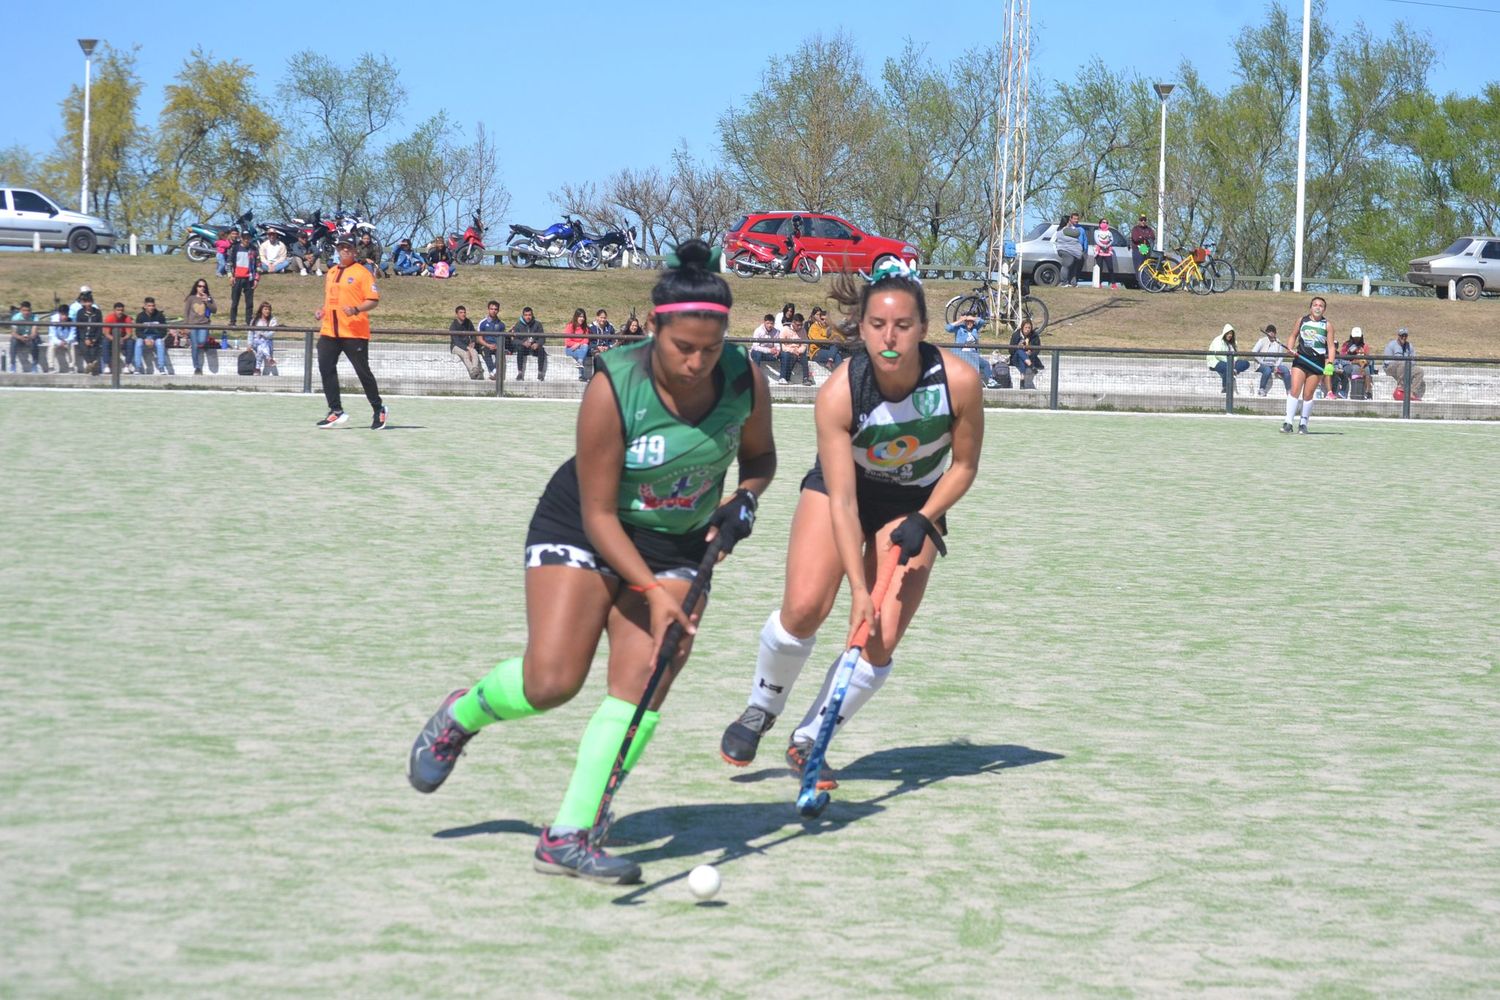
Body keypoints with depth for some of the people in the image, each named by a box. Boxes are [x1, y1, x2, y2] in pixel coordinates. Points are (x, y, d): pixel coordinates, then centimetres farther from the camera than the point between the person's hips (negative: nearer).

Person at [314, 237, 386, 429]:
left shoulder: (361, 273, -4)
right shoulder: (331, 273, 17)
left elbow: (373, 299, -9)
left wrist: (356, 309, -24)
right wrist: (322, 312, 13)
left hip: (354, 332, -6)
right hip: (329, 331, 6)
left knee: (362, 371, -2)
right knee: (326, 368, -4)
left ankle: (378, 409, 14)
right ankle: (336, 411, 2)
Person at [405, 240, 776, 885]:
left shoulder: (745, 381, -14)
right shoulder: (614, 388, -26)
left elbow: (758, 456, 8)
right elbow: (598, 514, -21)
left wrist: (744, 498, -13)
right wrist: (651, 592, -29)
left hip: (677, 546, 3)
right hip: (580, 533, -3)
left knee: (642, 683, -15)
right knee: (550, 681, -16)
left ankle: (569, 837, -11)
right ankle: (461, 715, 18)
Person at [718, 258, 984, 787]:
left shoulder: (959, 381, -28)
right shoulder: (837, 394, -30)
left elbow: (963, 466, -8)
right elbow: (842, 503, -27)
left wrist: (923, 521, -21)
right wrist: (858, 590, -32)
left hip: (916, 503, 1)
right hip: (839, 487, -1)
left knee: (880, 643, -10)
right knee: (803, 608, -20)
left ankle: (808, 742, 10)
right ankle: (761, 709, 9)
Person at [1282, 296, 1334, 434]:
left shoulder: (1327, 325, 2)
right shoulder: (1302, 321, 7)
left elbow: (1331, 346, 0)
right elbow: (1294, 335, 21)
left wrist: (1330, 364, -12)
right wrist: (1291, 348, 1)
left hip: (1317, 363, -1)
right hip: (1300, 359, 1)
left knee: (1308, 395, 3)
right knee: (1295, 391, -11)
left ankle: (1303, 423, 17)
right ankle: (1288, 422, -9)